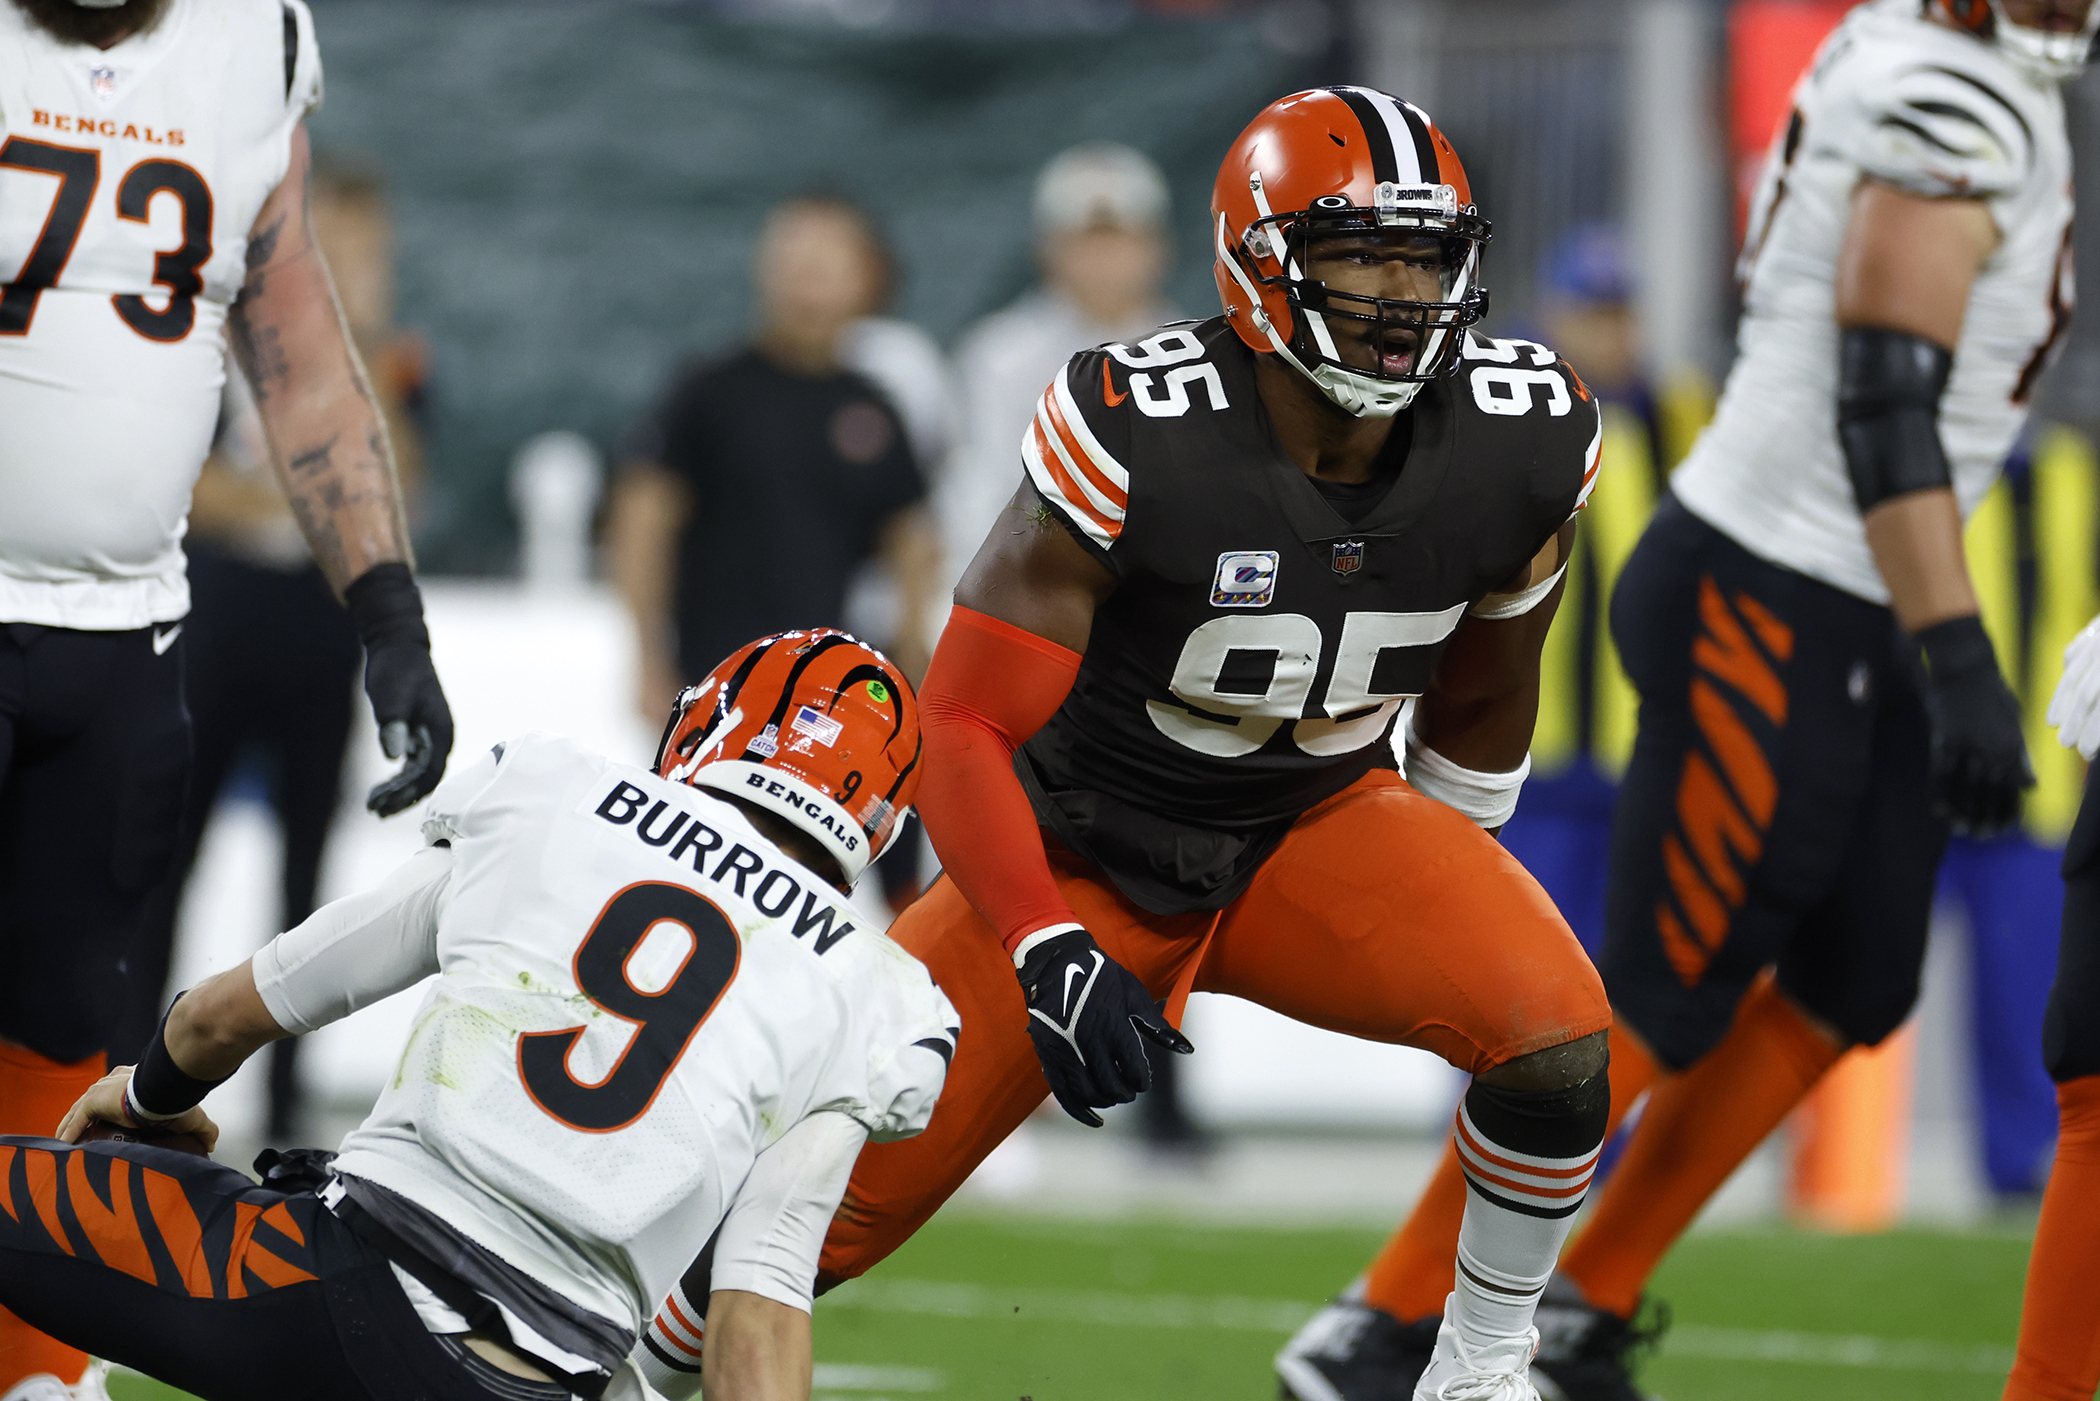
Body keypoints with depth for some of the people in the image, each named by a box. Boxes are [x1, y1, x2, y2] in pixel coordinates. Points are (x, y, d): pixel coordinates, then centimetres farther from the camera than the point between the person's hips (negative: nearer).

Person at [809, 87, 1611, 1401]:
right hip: (1083, 852, -3)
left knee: (1553, 1030, -26)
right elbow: (968, 723, -23)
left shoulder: (1522, 445, -15)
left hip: (1316, 827, 3)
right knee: (823, 1206, -5)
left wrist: (1445, 908, 16)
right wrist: (1048, 952, -35)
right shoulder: (1134, 439, -29)